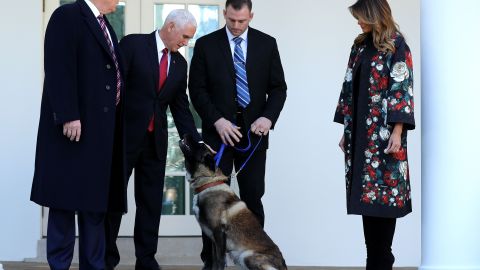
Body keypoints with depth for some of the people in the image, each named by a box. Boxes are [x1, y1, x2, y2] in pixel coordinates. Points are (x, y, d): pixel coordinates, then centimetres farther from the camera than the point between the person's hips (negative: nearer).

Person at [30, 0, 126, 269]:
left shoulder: (105, 25, 19)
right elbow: (59, 69, -15)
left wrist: (113, 124, 10)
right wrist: (68, 116, -22)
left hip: (100, 127, 8)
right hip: (74, 126, -8)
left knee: (95, 199, 8)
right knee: (66, 198, -2)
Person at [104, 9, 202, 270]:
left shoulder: (179, 63, 11)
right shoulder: (133, 44, -6)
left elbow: (181, 107, 13)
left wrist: (196, 142, 4)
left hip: (155, 141, 5)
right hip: (124, 135, -5)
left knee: (151, 202, 6)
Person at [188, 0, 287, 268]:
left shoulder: (267, 44, 5)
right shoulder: (206, 44, 1)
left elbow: (278, 87, 6)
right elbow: (197, 89, 0)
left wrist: (268, 117, -11)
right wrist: (217, 120, -12)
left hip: (253, 131, 1)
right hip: (218, 132, -1)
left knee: (253, 197, 0)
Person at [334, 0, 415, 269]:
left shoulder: (396, 45, -6)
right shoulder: (361, 45, 14)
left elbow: (402, 89, -11)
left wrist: (397, 132, -18)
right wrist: (347, 130, 14)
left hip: (384, 133, -6)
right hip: (360, 132, 6)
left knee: (384, 192, -4)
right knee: (366, 194, 5)